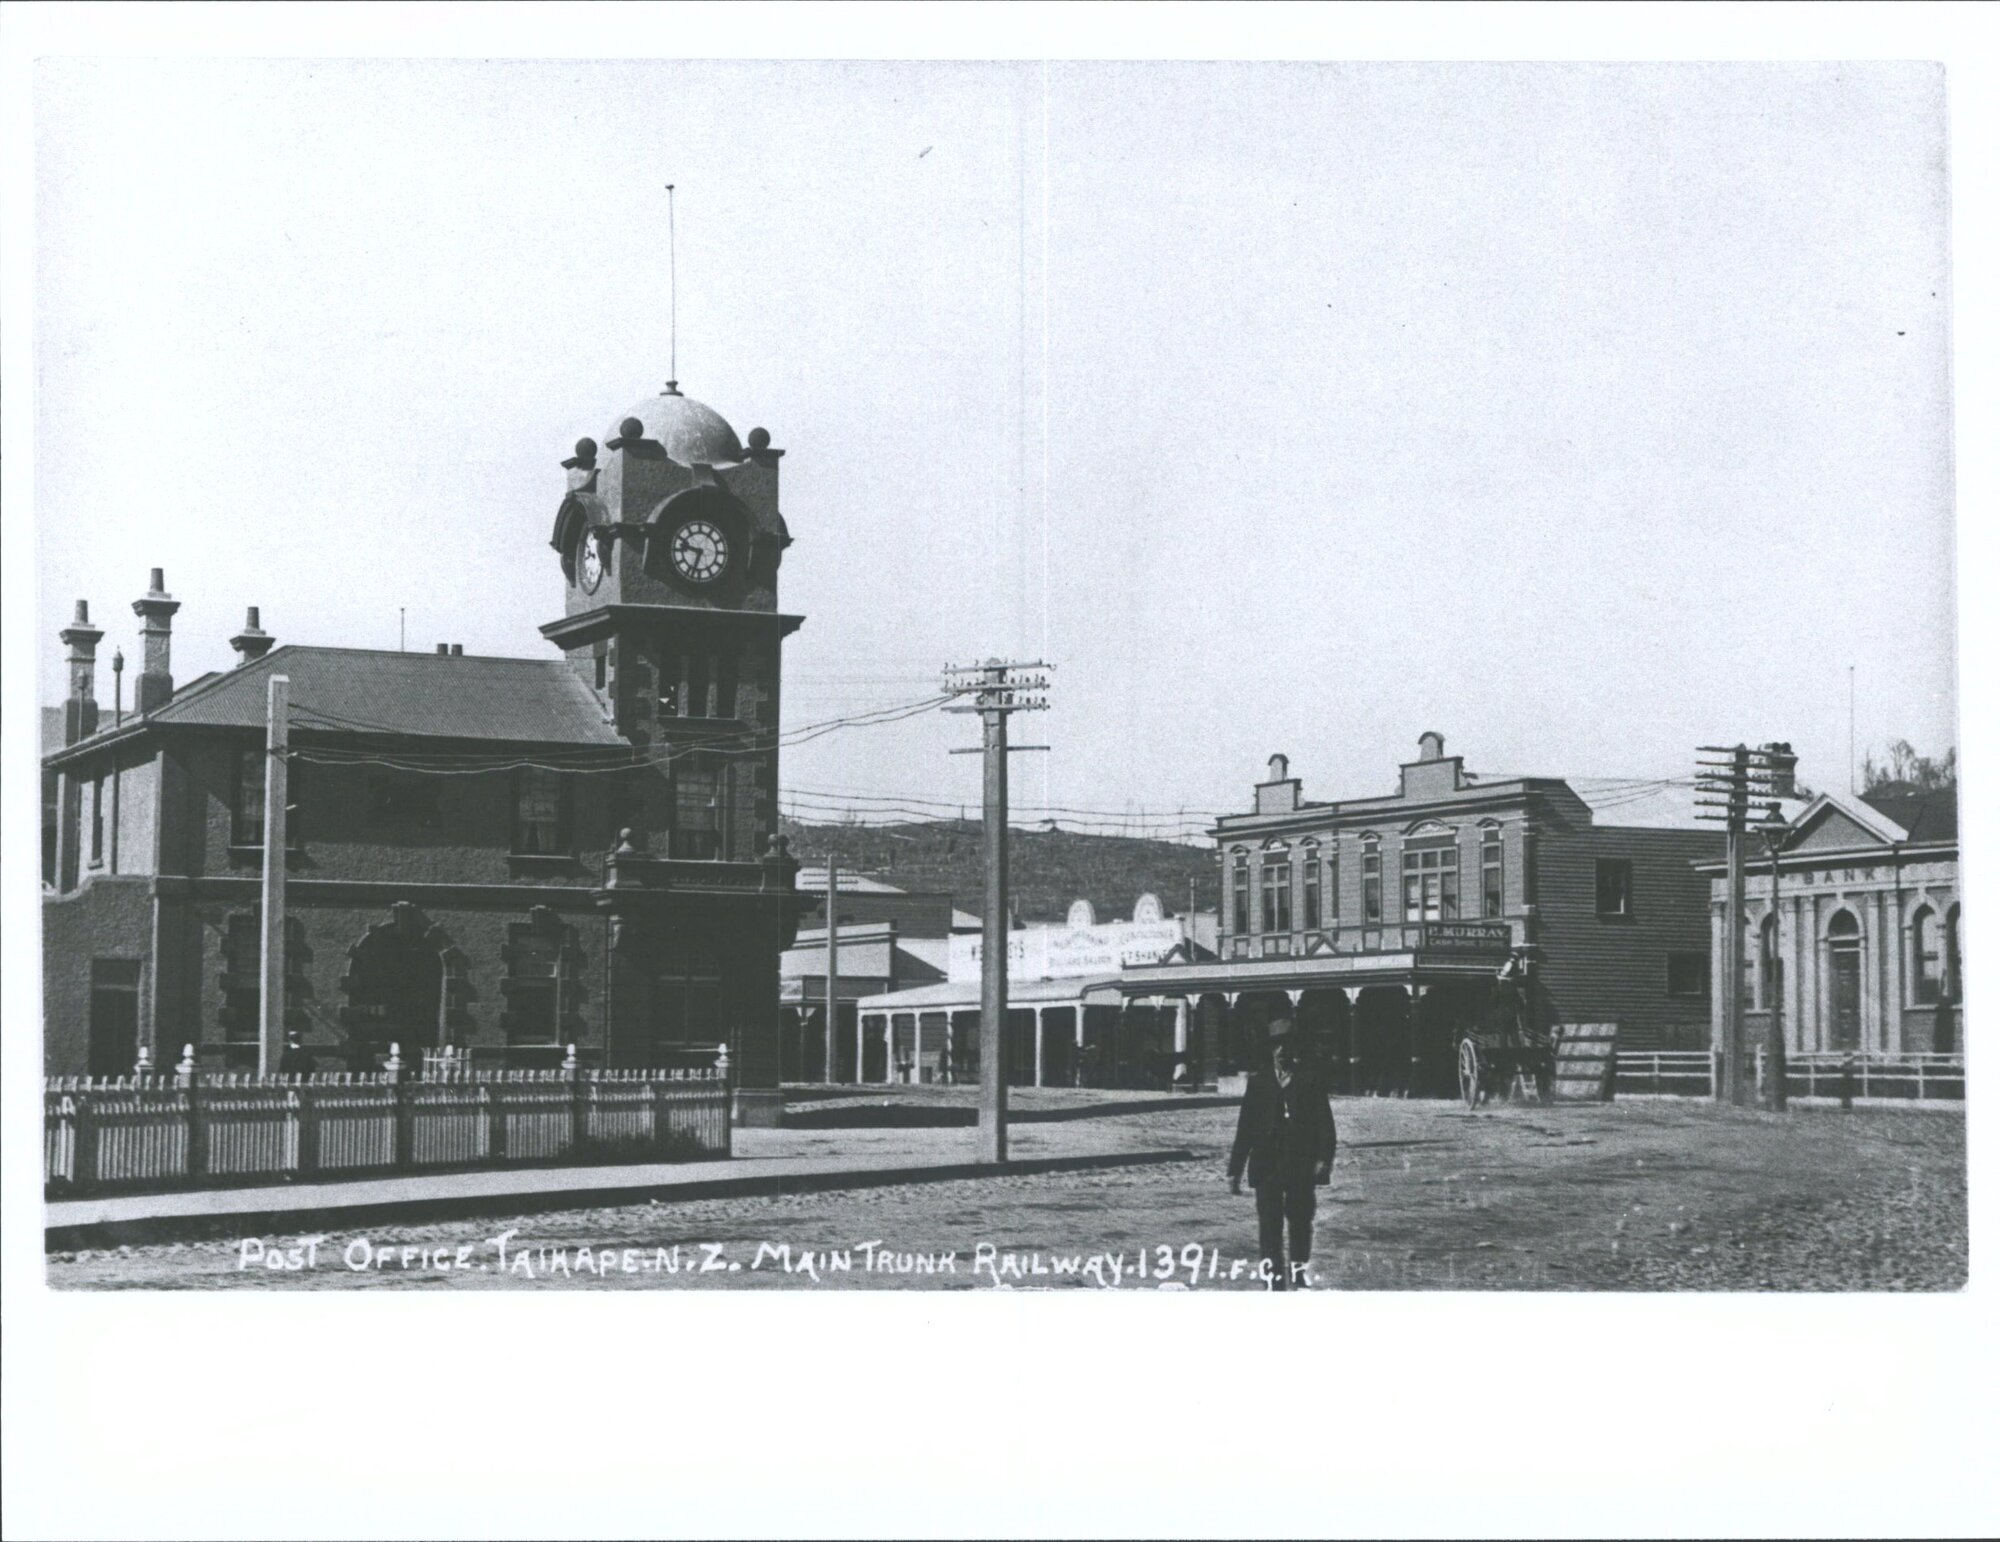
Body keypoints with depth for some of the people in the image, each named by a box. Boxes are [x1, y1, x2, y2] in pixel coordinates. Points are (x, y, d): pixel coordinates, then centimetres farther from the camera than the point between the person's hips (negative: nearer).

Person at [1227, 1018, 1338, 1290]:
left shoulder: (1310, 1081, 3)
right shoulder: (1259, 1083, 8)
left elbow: (1325, 1124, -2)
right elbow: (1245, 1129, 7)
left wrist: (1323, 1159, -15)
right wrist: (1235, 1170, 4)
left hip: (1302, 1166, -1)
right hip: (1267, 1165, 1)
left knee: (1301, 1221, 7)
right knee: (1269, 1224, -4)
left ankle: (1298, 1269, 25)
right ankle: (1273, 1277, -2)